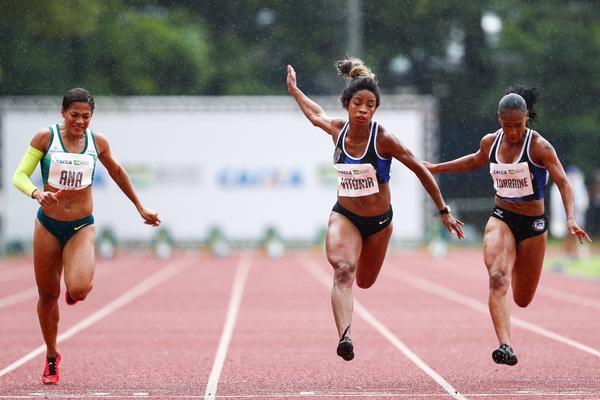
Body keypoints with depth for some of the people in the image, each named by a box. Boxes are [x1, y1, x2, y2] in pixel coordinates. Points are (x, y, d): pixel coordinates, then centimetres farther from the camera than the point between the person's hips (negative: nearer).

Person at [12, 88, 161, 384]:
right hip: (48, 226, 0)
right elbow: (19, 176, -11)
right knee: (48, 295, 8)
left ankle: (79, 284, 17)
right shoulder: (46, 137, -8)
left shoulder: (97, 143, -2)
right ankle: (51, 358, 30)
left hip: (82, 227, 0)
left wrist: (141, 208, 21)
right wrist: (37, 193, -33)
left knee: (79, 290, -24)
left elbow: (117, 172, 17)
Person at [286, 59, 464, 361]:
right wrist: (294, 90, 31)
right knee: (342, 269, -28)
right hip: (344, 216, 1)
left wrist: (444, 211, -10)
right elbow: (315, 114, 16)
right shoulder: (337, 129, -9)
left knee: (364, 282, 19)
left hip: (378, 221, -1)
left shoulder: (383, 139, -20)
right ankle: (344, 336, -43)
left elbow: (420, 170, -12)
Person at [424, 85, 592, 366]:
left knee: (522, 299, 10)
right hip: (501, 219, 2)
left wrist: (570, 219, -34)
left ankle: (520, 266, 49)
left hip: (533, 225, -2)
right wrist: (434, 168, 27)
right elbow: (475, 161, 23)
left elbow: (563, 182, -19)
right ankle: (504, 346, -35)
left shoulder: (539, 146, -14)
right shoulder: (490, 143, 0)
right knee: (497, 278, -26)